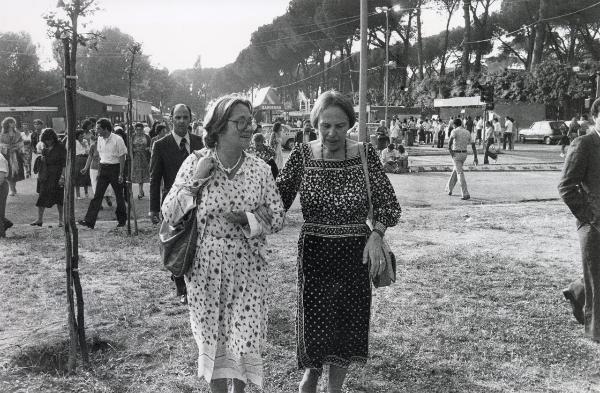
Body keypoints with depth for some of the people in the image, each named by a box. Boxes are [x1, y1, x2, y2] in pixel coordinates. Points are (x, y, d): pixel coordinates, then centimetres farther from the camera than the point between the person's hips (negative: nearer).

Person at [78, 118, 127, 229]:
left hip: (115, 168, -5)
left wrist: (121, 174, -13)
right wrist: (99, 171, 13)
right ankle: (89, 221, -5)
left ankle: (122, 220, 22)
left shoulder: (117, 139, -13)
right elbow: (100, 155, 15)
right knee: (97, 195, -1)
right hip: (103, 168, 5)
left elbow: (122, 157, -11)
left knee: (119, 195, 6)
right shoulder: (100, 139, 6)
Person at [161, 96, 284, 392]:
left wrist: (244, 219, -17)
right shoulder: (195, 163, -7)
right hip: (205, 266, 0)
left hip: (247, 268, 1)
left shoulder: (260, 169, -4)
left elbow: (277, 218, -1)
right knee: (211, 336, 13)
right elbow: (169, 215, -7)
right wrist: (195, 181, -18)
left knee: (245, 337, 5)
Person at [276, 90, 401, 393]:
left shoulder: (366, 155, -6)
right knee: (314, 323, 6)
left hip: (355, 254, 1)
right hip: (314, 252, 0)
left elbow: (388, 203, -3)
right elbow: (277, 199, -5)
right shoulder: (302, 155, -5)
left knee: (348, 324, 11)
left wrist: (376, 235, -18)